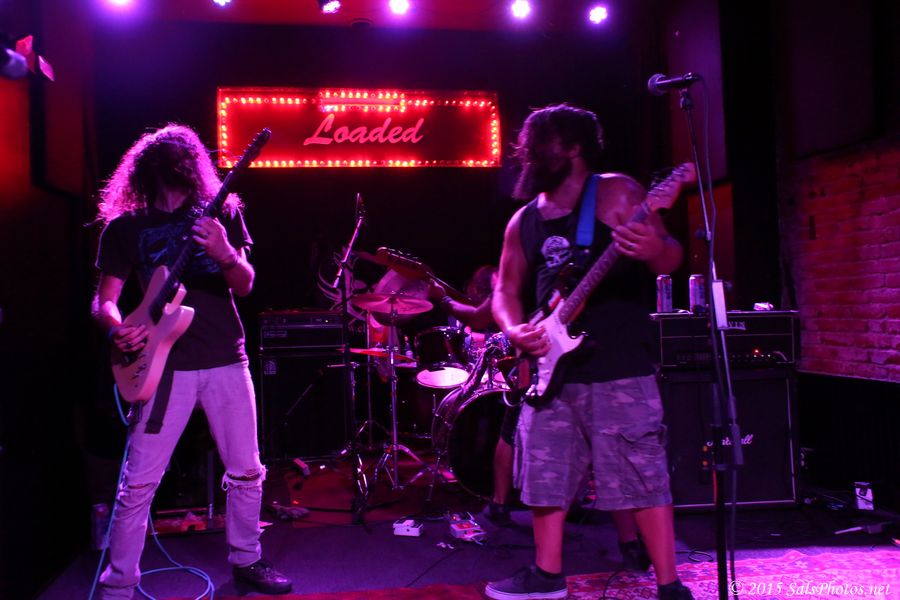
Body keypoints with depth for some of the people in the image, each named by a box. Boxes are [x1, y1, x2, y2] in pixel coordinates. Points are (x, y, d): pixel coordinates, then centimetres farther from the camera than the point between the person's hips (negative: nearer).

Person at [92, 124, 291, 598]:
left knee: (246, 472, 10)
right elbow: (104, 299, 2)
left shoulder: (222, 212, 6)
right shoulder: (125, 226, 3)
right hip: (166, 365, -2)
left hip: (227, 361, 2)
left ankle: (245, 560, 30)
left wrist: (226, 255, -21)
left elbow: (244, 285, 1)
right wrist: (117, 328, -21)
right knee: (139, 482, -1)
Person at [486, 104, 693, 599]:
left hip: (619, 367, -6)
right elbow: (506, 289, 16)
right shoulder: (523, 222, 13)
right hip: (552, 367, 6)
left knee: (642, 480, -2)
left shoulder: (614, 193, -4)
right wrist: (515, 330, -5)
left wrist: (655, 251, -36)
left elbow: (670, 258, -11)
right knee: (544, 475, 12)